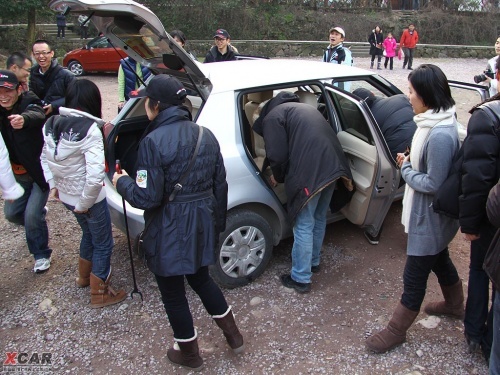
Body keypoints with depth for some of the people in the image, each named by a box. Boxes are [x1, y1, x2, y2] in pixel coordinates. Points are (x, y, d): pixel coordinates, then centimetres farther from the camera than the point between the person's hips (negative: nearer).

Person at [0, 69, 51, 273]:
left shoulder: (29, 103, -21)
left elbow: (37, 115, -44)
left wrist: (24, 119, -67)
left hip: (41, 171, -6)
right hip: (18, 173, 6)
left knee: (32, 215, -11)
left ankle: (41, 254, 12)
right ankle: (40, 214, 44)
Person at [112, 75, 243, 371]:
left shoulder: (154, 141, -19)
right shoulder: (205, 135, 2)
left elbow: (147, 197, -20)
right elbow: (220, 185, 6)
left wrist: (122, 182, -1)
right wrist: (217, 222, 18)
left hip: (170, 229, -6)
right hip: (202, 222, 7)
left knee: (173, 293, 14)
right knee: (201, 279, 27)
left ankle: (190, 354, 33)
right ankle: (233, 336, 36)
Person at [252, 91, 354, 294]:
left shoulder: (272, 116, 5)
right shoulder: (303, 108, 31)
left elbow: (278, 155, -5)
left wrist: (278, 177, 13)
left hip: (309, 174, -8)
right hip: (332, 167, 8)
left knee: (304, 226, 2)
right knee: (319, 219, 23)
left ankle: (301, 279, 13)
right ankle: (313, 262, 40)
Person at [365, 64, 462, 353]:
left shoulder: (440, 135, -31)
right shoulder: (434, 122, 0)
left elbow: (433, 184, -26)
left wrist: (405, 169, -14)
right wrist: (411, 160, -1)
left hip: (430, 218, -10)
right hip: (430, 215, 10)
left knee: (414, 276, 5)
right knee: (440, 260, 29)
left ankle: (397, 331, 23)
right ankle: (456, 305, 53)